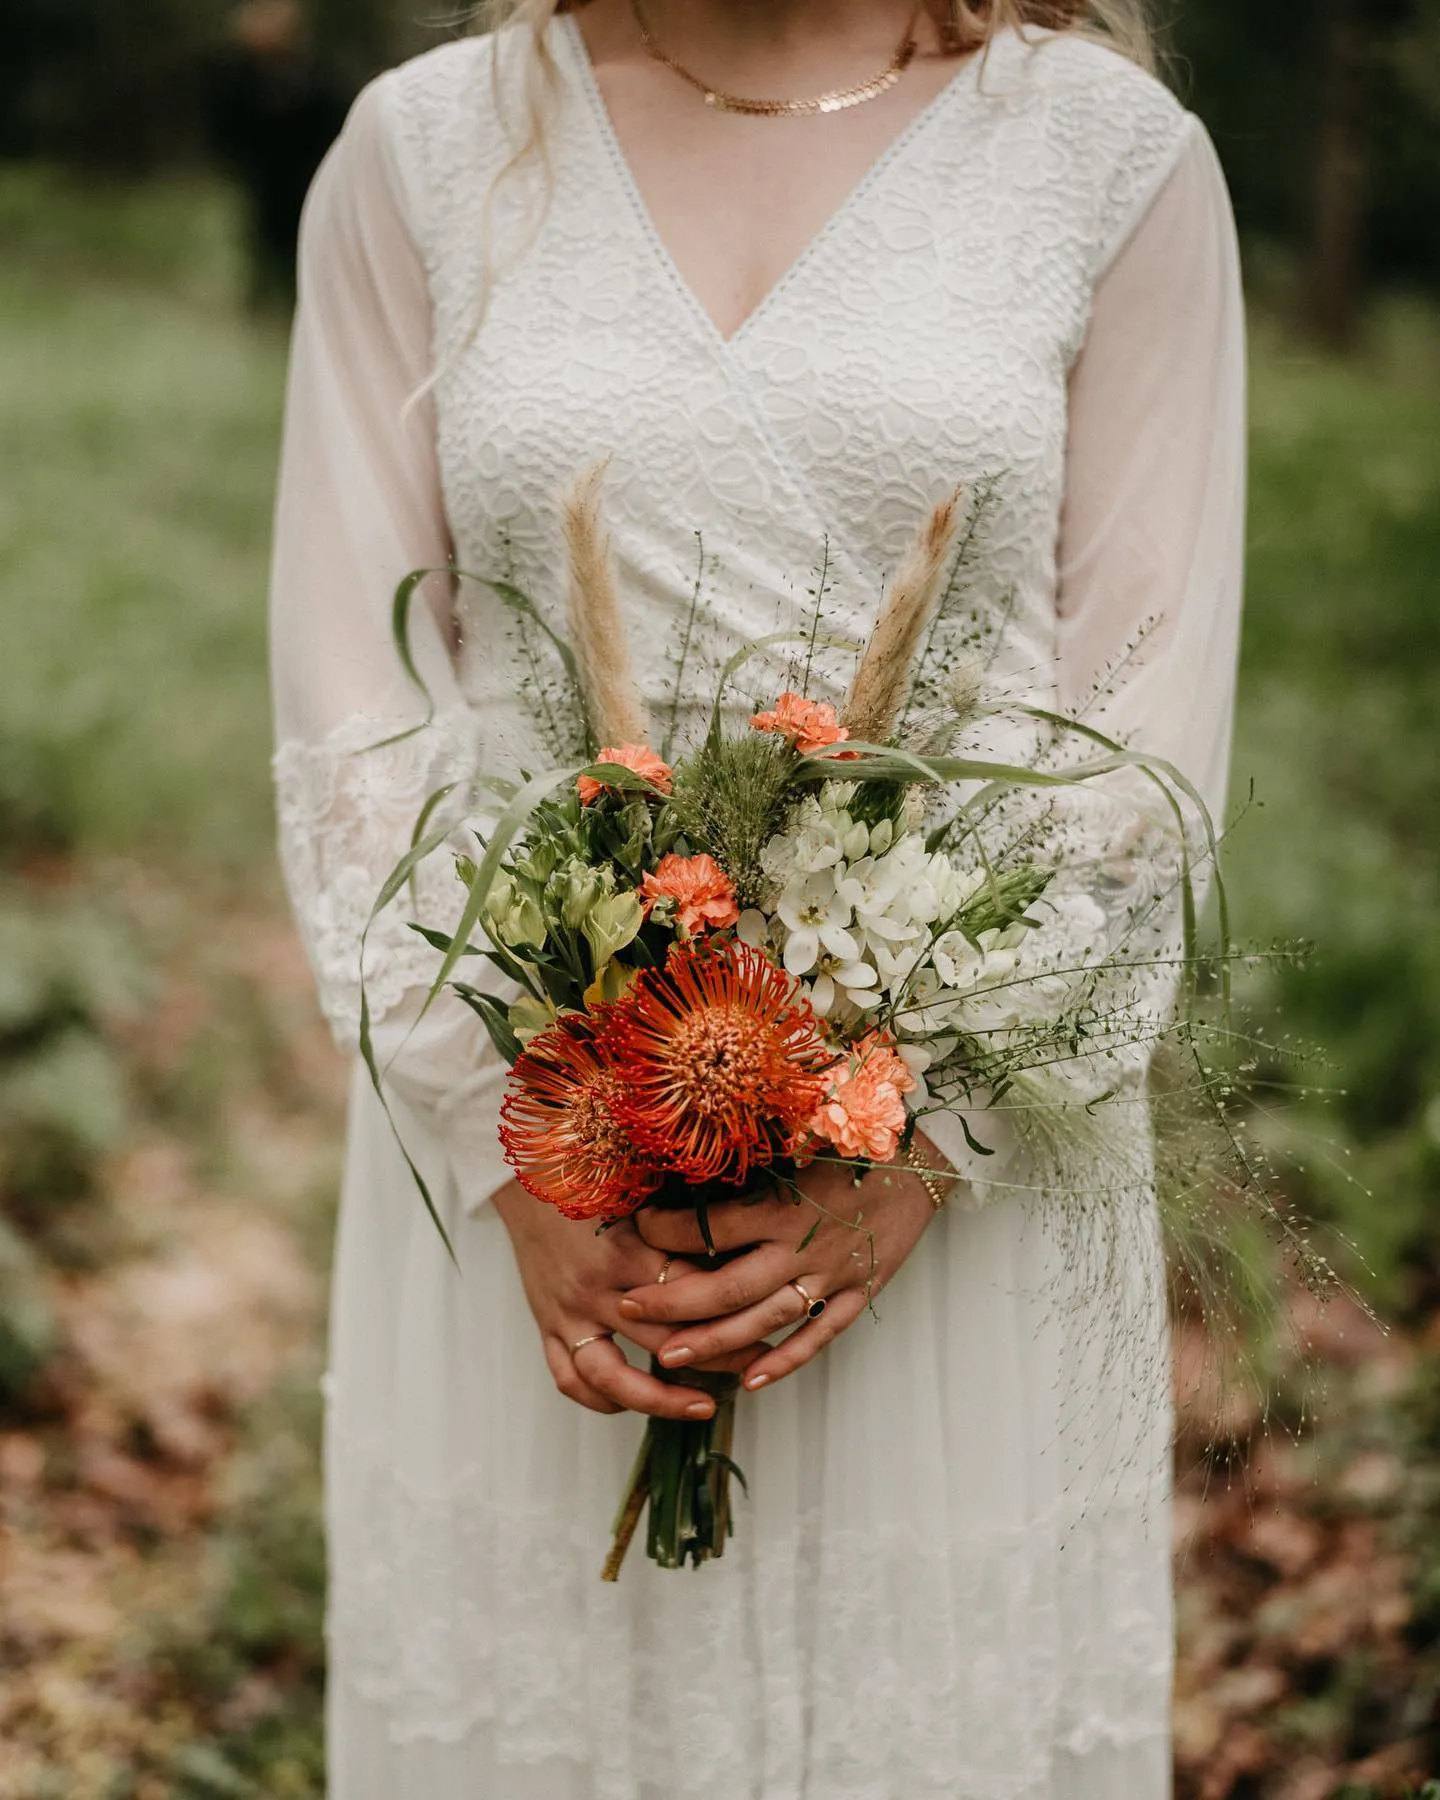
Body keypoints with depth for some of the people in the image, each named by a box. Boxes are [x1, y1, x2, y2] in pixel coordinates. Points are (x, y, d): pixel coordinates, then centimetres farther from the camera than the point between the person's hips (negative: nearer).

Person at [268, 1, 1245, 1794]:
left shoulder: (1117, 156, 2)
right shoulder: (420, 147, 5)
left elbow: (1147, 729, -2)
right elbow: (351, 714, 1)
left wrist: (918, 1155, -11)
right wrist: (515, 1158, -9)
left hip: (961, 1182, -1)